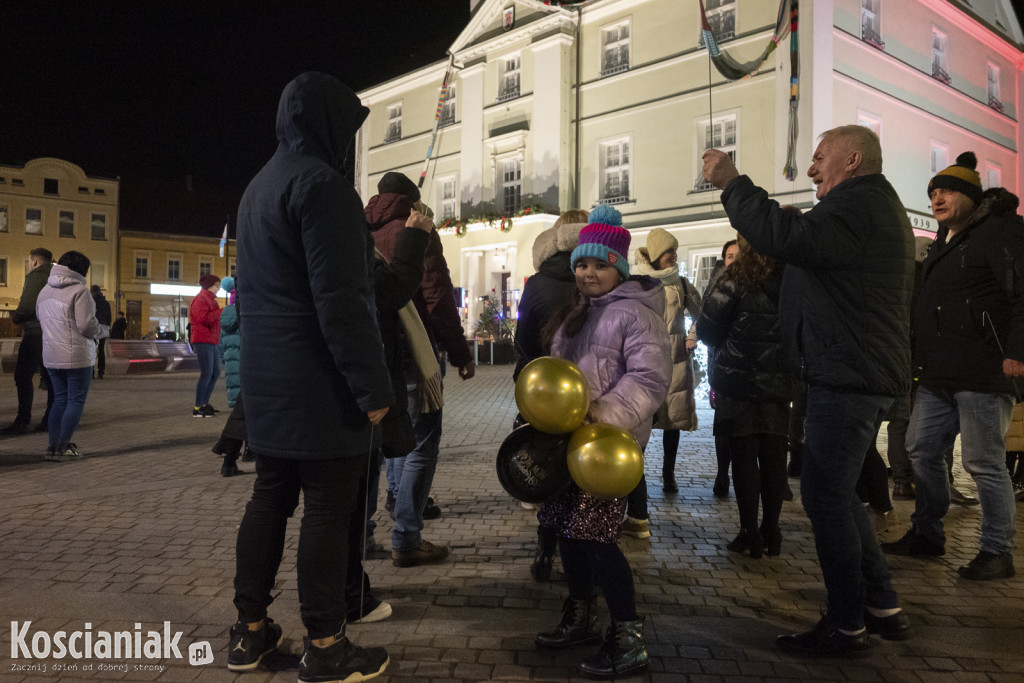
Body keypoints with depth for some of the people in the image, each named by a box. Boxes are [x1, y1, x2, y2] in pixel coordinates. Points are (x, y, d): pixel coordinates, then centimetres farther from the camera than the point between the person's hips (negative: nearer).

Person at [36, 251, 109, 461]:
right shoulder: (79, 291, -14)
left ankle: (53, 446, 15)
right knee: (76, 401, 2)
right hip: (77, 356, -7)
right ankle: (63, 447, 2)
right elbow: (87, 326, -18)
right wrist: (104, 330, 0)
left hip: (51, 356, 8)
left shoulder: (44, 291, 12)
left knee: (60, 400, 16)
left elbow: (42, 321, 16)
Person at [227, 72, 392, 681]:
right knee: (327, 511, 0)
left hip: (265, 381, 9)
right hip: (320, 386, -9)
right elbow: (342, 300, -21)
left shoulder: (259, 186, 17)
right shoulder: (321, 183, -14)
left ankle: (251, 631, 26)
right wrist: (374, 388, -18)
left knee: (271, 497, 15)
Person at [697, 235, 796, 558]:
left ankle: (750, 533, 6)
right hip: (778, 383, 4)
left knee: (744, 457, 2)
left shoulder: (738, 280, -12)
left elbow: (706, 328, -9)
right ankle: (771, 532, 18)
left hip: (738, 383, -4)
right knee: (773, 457, 10)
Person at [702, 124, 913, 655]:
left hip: (846, 378, -11)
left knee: (825, 496, -4)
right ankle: (883, 608, 25)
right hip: (860, 376, 11)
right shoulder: (878, 204, 23)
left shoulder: (859, 202, -13)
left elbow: (791, 238, -30)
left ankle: (846, 626, 7)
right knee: (836, 493, 17)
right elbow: (805, 247, 21)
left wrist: (732, 184, -21)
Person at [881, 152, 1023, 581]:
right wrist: (917, 353, 21)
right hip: (937, 374, 9)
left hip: (985, 373, -9)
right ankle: (926, 535, 24)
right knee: (921, 450, 12)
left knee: (983, 462, -3)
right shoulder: (943, 244, 22)